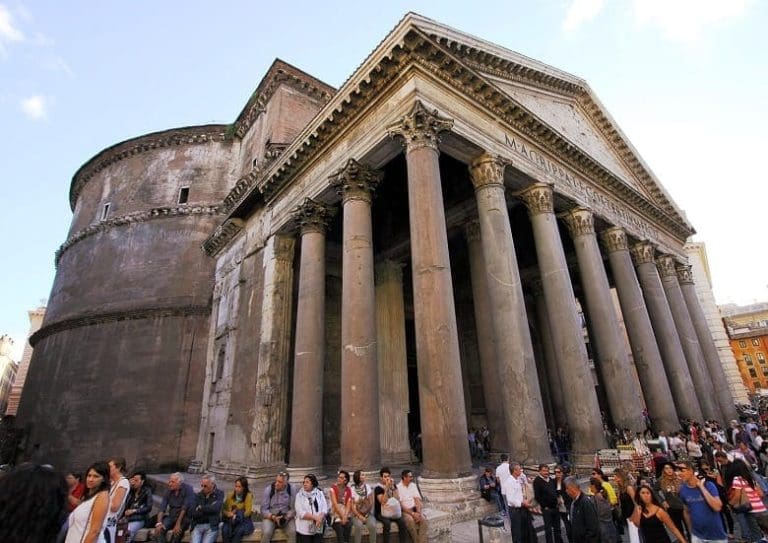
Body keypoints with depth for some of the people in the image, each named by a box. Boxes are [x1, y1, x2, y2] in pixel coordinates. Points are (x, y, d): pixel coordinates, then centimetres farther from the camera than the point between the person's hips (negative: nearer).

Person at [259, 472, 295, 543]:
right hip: (270, 517, 0)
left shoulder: (291, 490, -9)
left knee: (293, 532, -26)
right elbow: (264, 509, -8)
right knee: (266, 533, -30)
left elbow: (293, 508, -5)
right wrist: (274, 517, -23)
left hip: (286, 517, 0)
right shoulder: (268, 489, -11)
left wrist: (287, 517, -23)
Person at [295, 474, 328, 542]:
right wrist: (315, 517, -17)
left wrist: (320, 517, -19)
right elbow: (300, 512, -11)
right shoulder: (299, 495, -1)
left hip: (318, 528, 2)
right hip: (304, 529, -2)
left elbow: (325, 508, 0)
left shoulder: (319, 493, 7)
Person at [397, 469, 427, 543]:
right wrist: (412, 514, -21)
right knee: (410, 520, -33)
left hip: (415, 509, 4)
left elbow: (417, 500, 1)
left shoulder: (413, 485, 8)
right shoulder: (398, 487, -10)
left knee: (424, 520, -24)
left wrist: (418, 513, -16)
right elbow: (400, 505, -14)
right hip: (404, 511, -4)